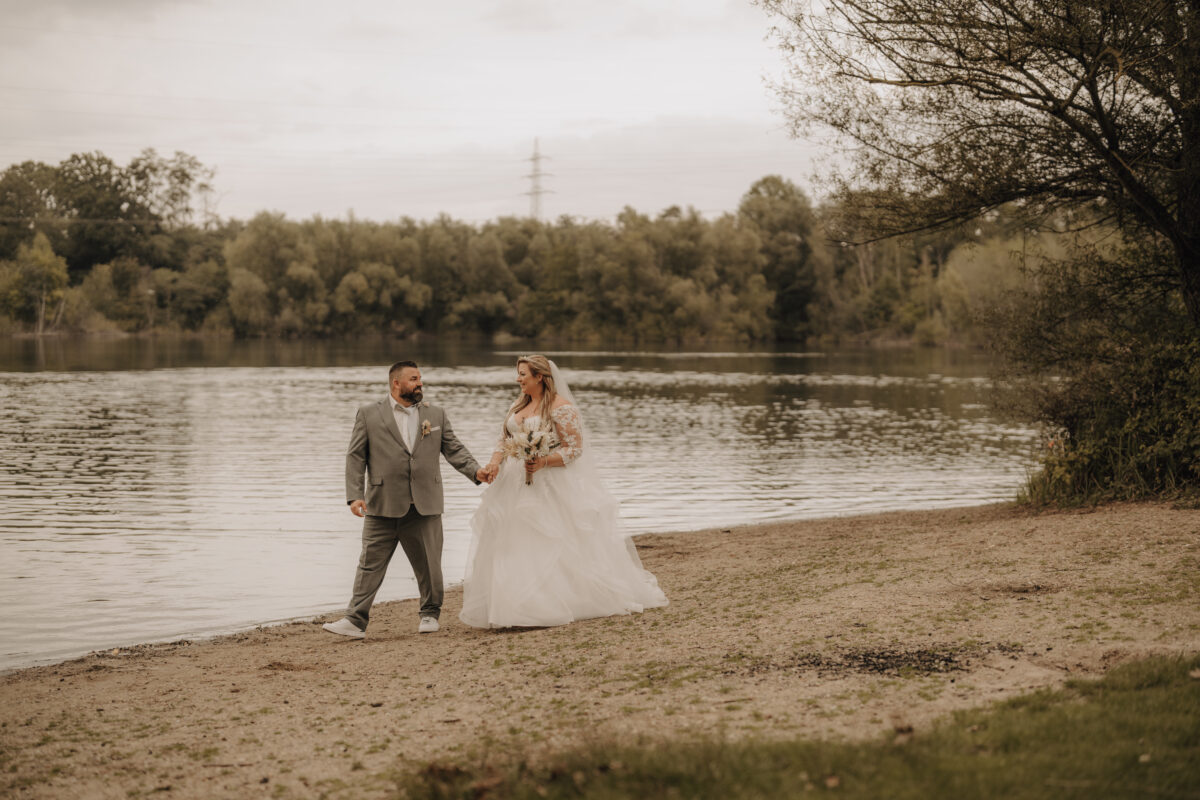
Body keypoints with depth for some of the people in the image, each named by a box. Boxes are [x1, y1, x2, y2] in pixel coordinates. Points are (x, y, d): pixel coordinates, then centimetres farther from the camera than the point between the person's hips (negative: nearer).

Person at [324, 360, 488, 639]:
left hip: (425, 507, 2)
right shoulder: (369, 415, 4)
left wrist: (476, 471, -5)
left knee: (429, 564, 9)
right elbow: (355, 457, 1)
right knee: (370, 565, -2)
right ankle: (355, 621, -2)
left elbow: (454, 449, 12)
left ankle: (429, 614, 28)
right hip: (383, 507, -2)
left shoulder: (436, 415, 12)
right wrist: (354, 495, -9)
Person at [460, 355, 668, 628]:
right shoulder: (518, 406, 14)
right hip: (516, 487, 8)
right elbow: (505, 440, 16)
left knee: (556, 544, -3)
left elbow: (574, 448, -13)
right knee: (514, 545, 5)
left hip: (551, 487, -8)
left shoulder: (560, 407, -10)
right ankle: (514, 606, 10)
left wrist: (544, 462, -27)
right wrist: (495, 462, -4)